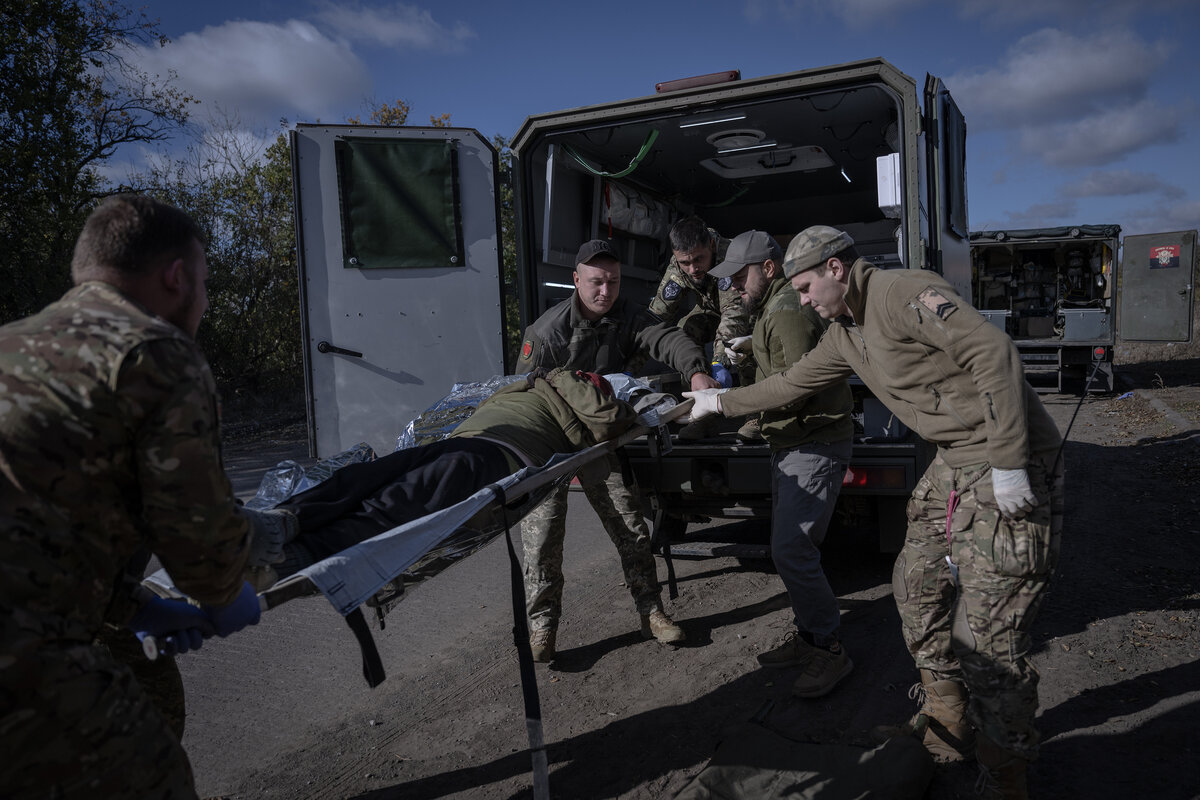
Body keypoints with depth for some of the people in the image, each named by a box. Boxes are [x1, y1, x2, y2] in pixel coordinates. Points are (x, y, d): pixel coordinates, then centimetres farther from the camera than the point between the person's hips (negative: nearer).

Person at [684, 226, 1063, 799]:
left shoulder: (902, 292, -16)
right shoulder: (846, 333, 14)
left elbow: (994, 353, -24)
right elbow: (792, 383, 26)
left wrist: (1007, 463, -25)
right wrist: (721, 402, 31)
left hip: (1008, 470, -10)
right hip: (955, 465, 10)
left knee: (986, 637, -6)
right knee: (918, 589, 17)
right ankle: (946, 729, 35)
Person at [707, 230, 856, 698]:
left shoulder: (787, 311, -16)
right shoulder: (772, 309, 18)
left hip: (816, 444, -11)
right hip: (793, 444, 11)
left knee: (791, 550, -12)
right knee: (787, 547, 14)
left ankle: (830, 652, 1)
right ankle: (807, 636, 25)